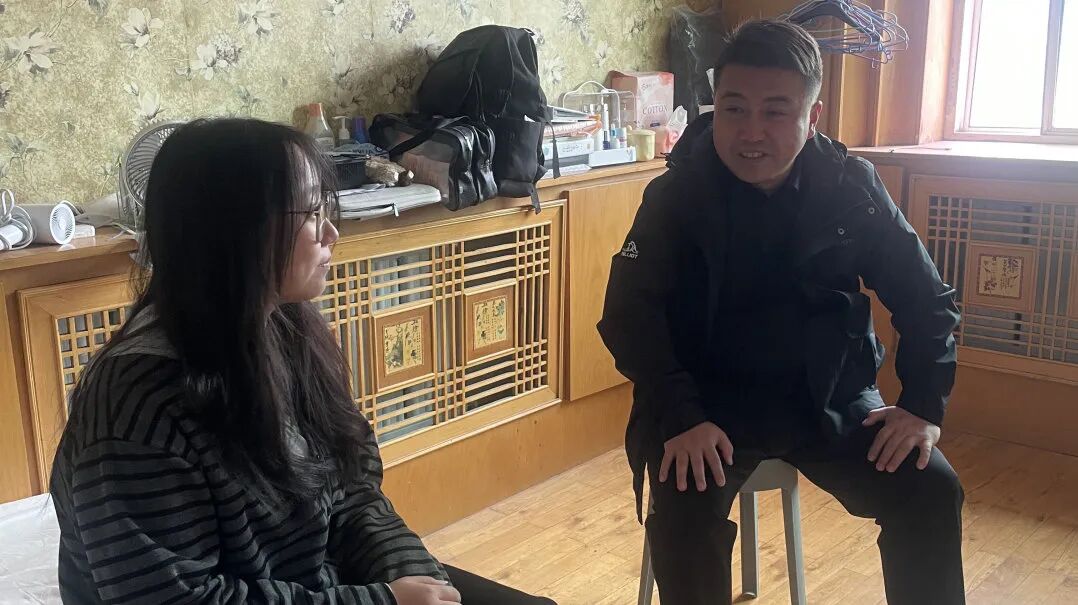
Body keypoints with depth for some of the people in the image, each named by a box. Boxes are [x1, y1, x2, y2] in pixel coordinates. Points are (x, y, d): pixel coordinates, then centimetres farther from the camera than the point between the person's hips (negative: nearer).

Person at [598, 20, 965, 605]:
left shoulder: (852, 187, -4)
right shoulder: (677, 194, -10)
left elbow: (928, 300, 4)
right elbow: (629, 311, -17)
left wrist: (924, 405, -9)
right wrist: (680, 418, -30)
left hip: (828, 397, 3)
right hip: (709, 397, -2)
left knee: (931, 492, -13)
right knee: (683, 508, -29)